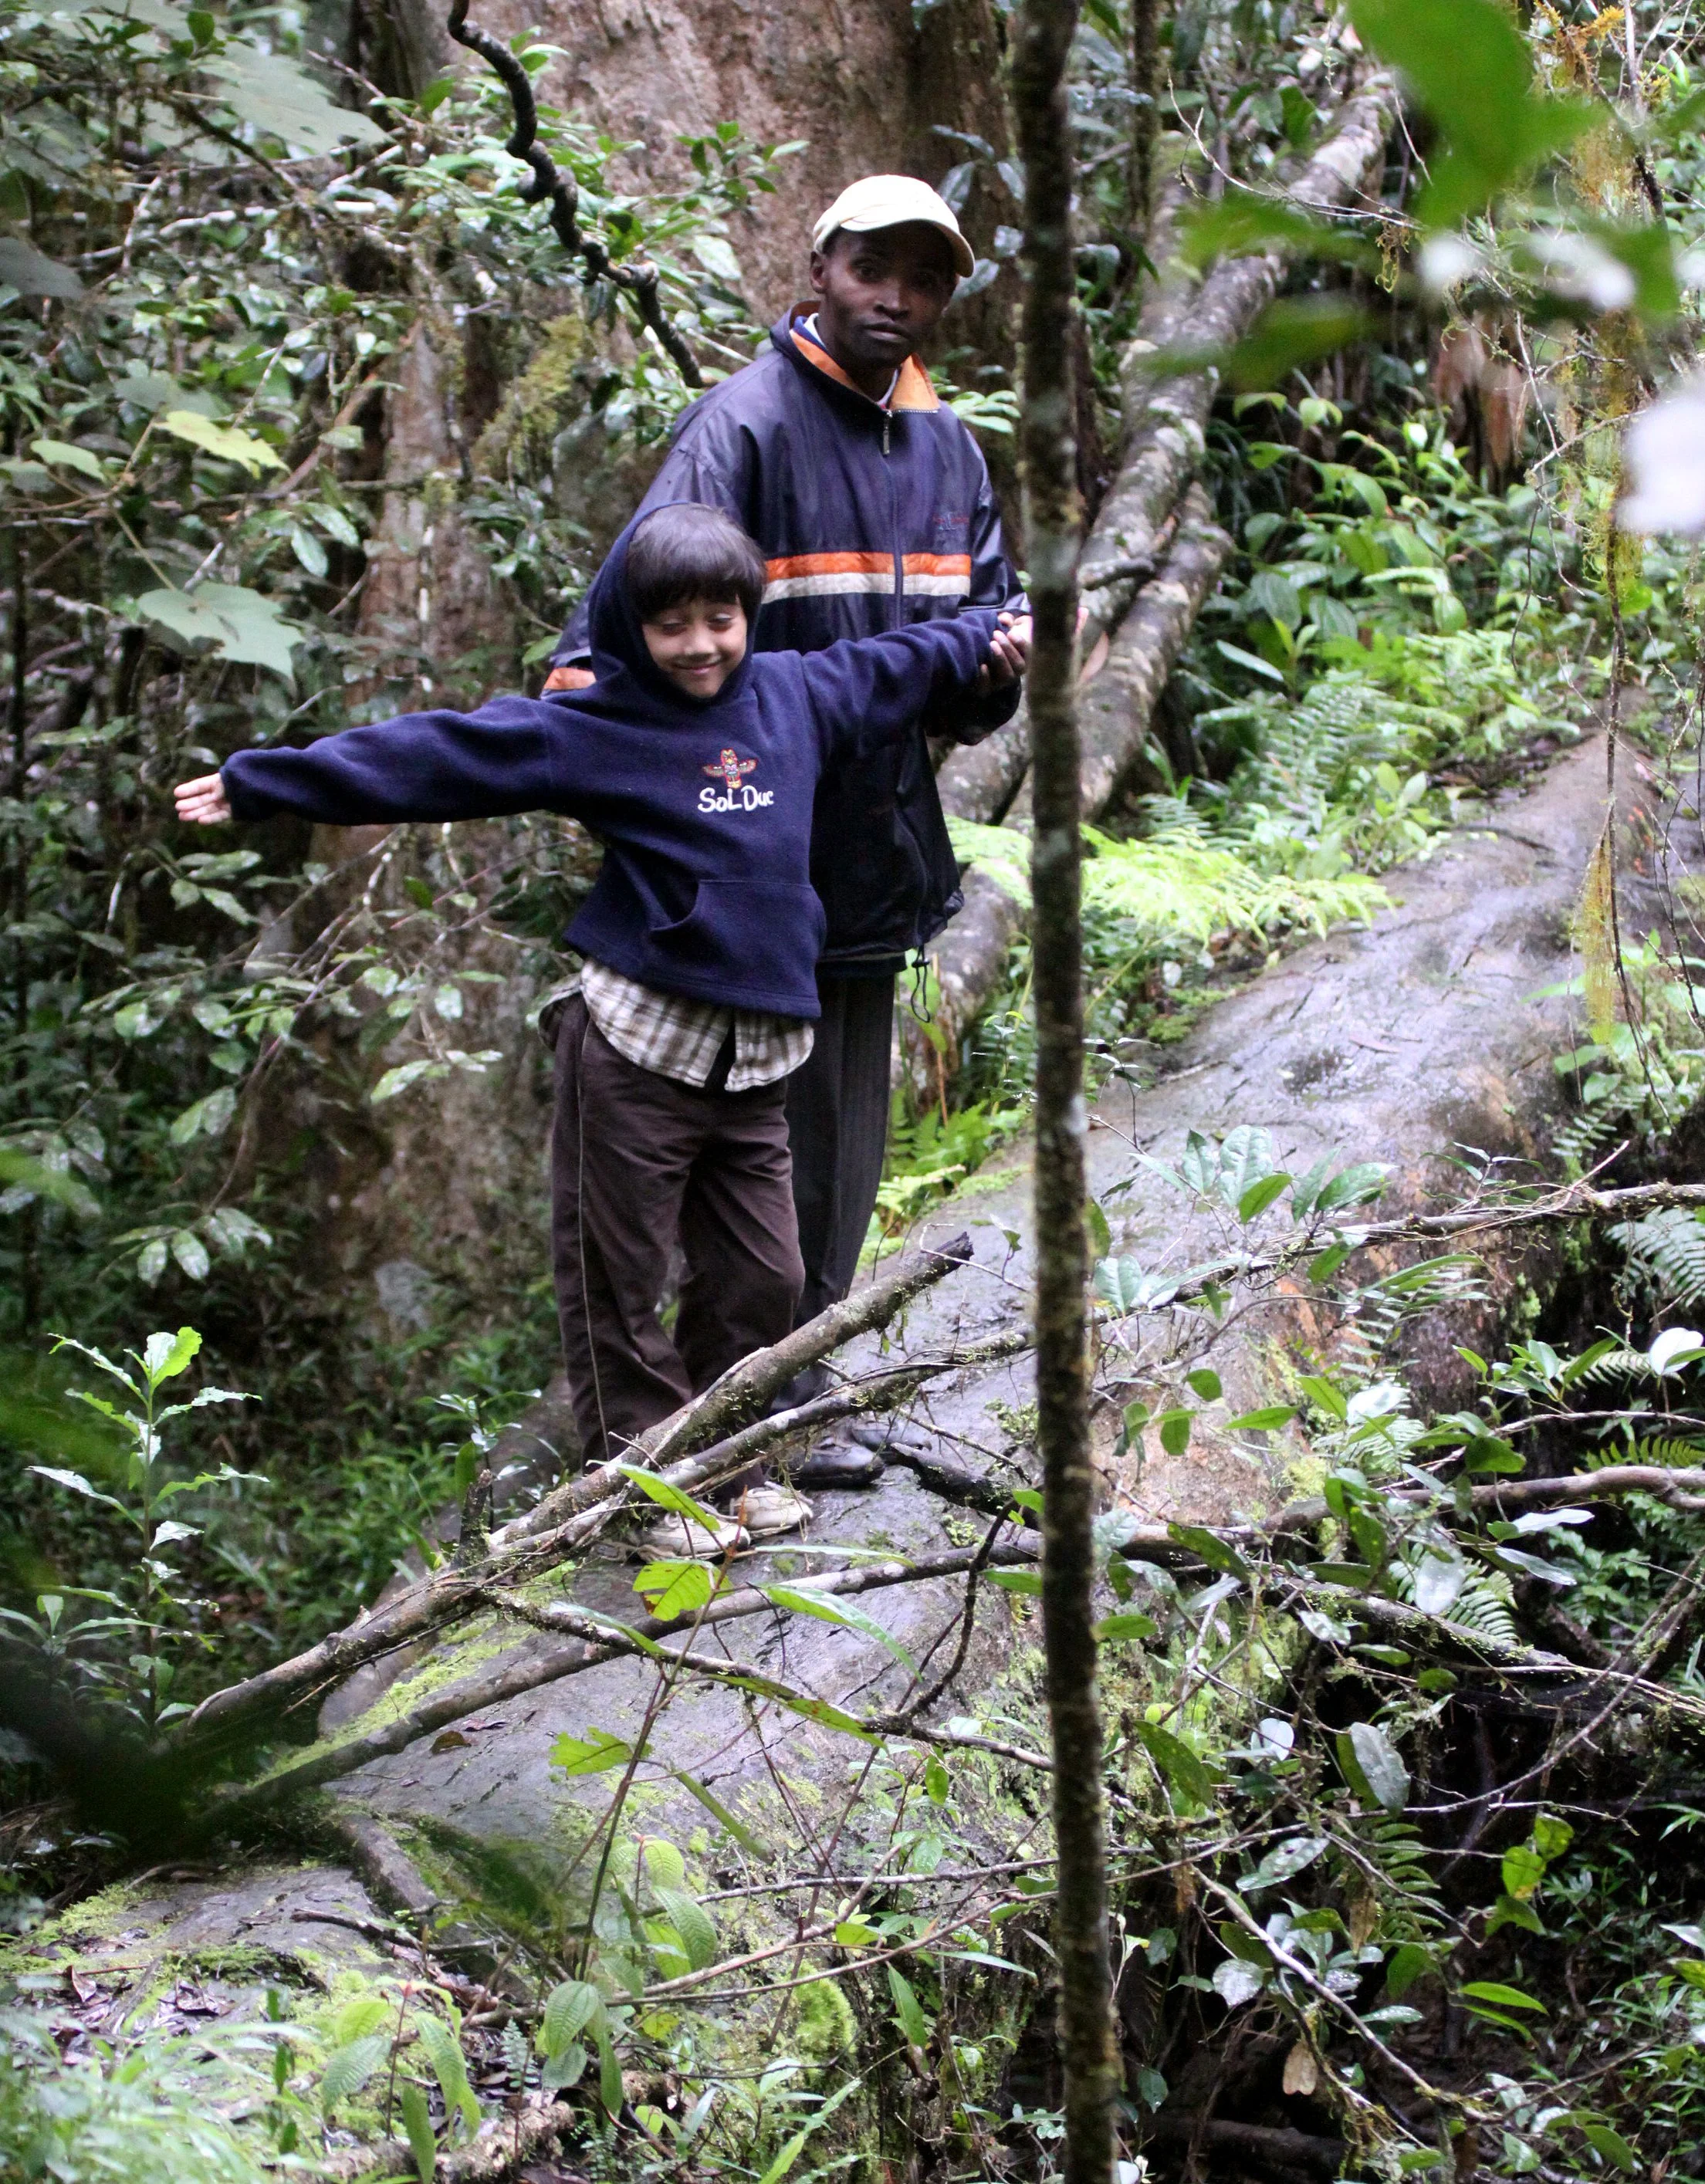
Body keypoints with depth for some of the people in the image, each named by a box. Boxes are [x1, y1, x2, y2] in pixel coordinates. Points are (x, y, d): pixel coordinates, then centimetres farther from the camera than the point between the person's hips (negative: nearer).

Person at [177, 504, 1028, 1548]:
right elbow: (437, 754, -8)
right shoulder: (595, 727, -4)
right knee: (618, 1275, 0)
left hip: (757, 1052, 5)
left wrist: (990, 639, 43)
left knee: (764, 1275, 7)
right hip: (638, 1042, -5)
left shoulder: (797, 694, 10)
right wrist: (265, 783, -10)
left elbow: (895, 664, 30)